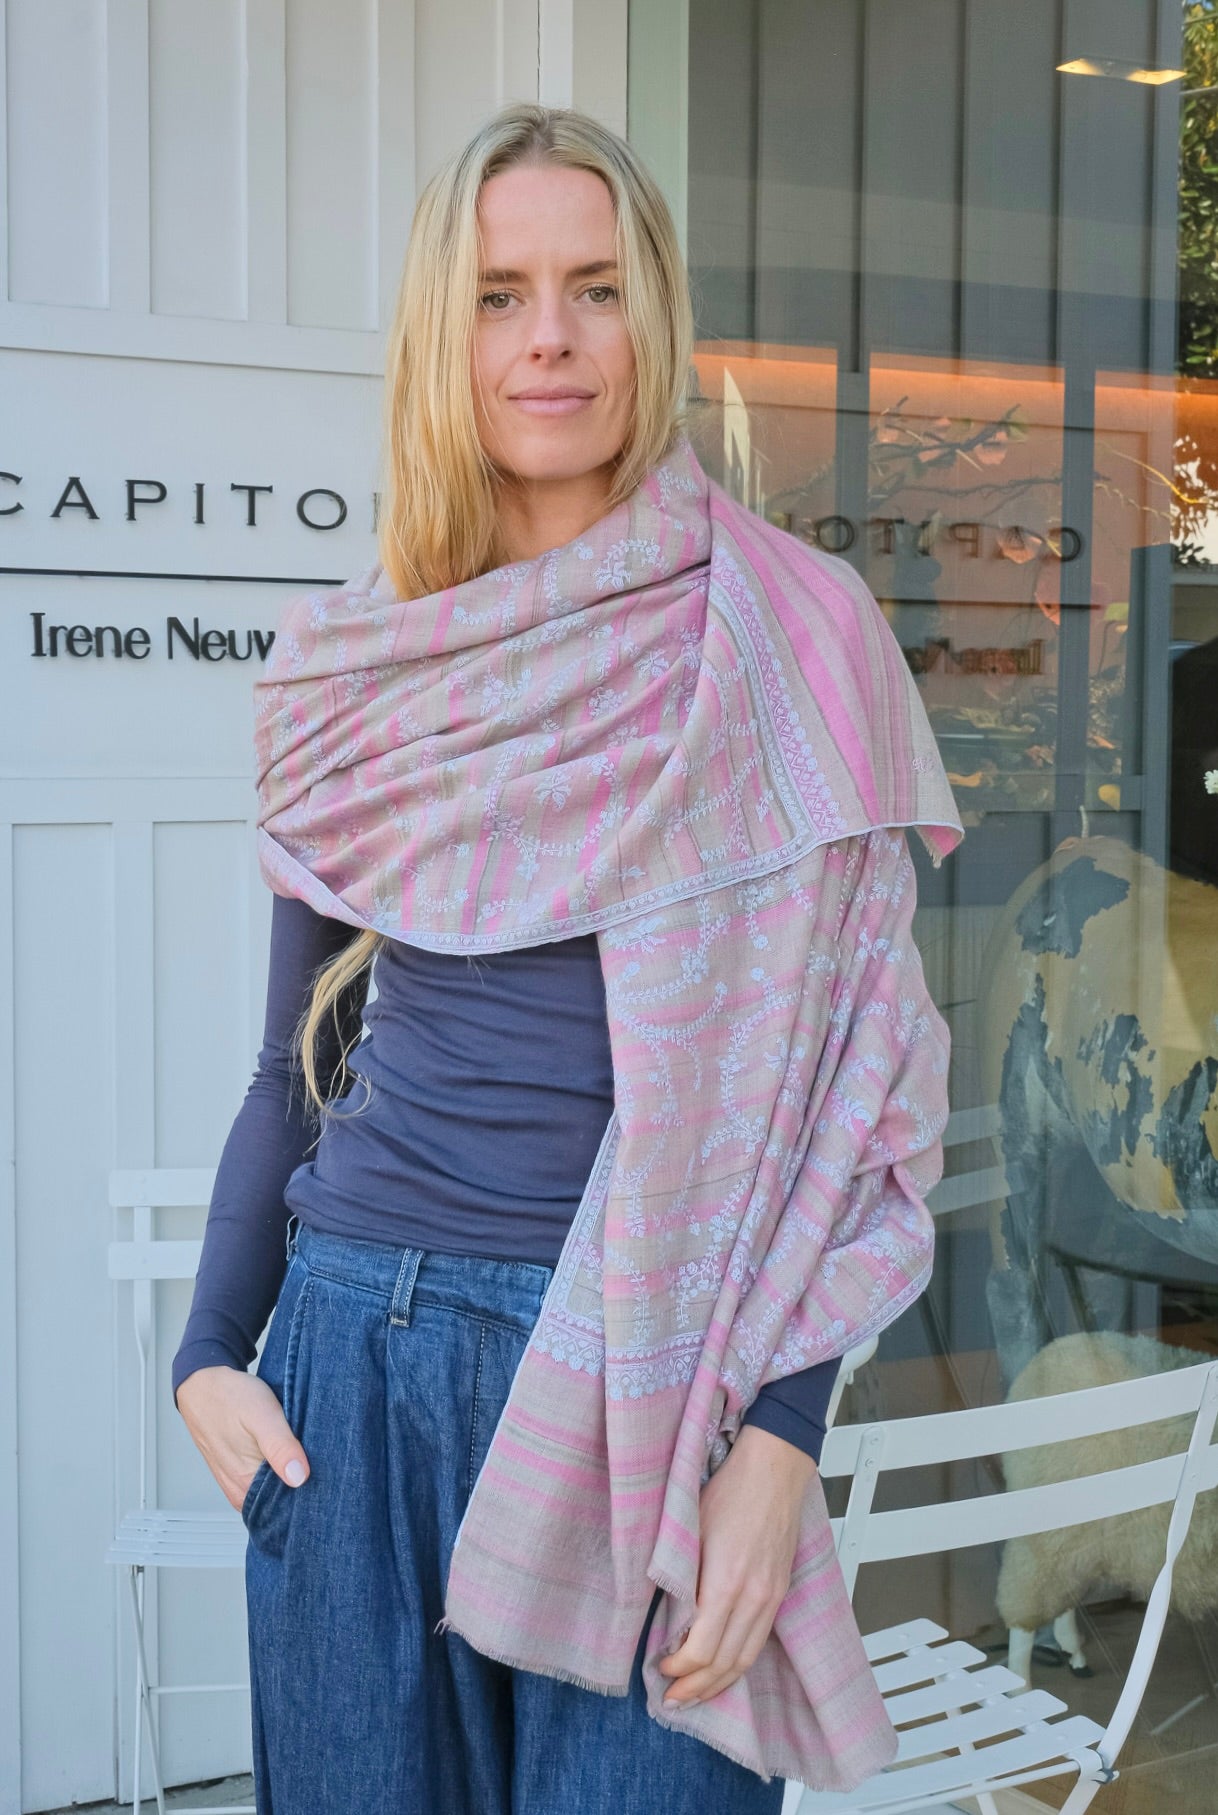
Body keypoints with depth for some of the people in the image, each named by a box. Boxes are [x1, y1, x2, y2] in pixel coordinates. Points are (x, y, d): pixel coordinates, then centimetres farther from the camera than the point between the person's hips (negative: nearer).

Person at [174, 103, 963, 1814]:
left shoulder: (784, 632, -4)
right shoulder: (348, 672, 6)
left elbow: (849, 1075, -6)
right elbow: (300, 1061, 13)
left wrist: (782, 1438, -13)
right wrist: (210, 1350, 3)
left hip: (645, 1378, -3)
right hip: (354, 1344, 3)